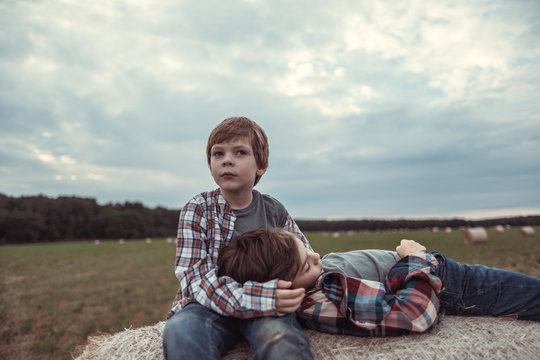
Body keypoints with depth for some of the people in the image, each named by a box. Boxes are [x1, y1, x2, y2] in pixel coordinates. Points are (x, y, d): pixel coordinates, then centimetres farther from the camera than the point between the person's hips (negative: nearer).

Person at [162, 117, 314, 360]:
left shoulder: (275, 212, 4)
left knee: (279, 336, -33)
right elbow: (195, 276, -15)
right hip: (210, 305, -1)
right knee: (179, 330, -34)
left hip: (266, 305, 2)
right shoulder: (197, 210, -4)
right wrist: (260, 298, -28)